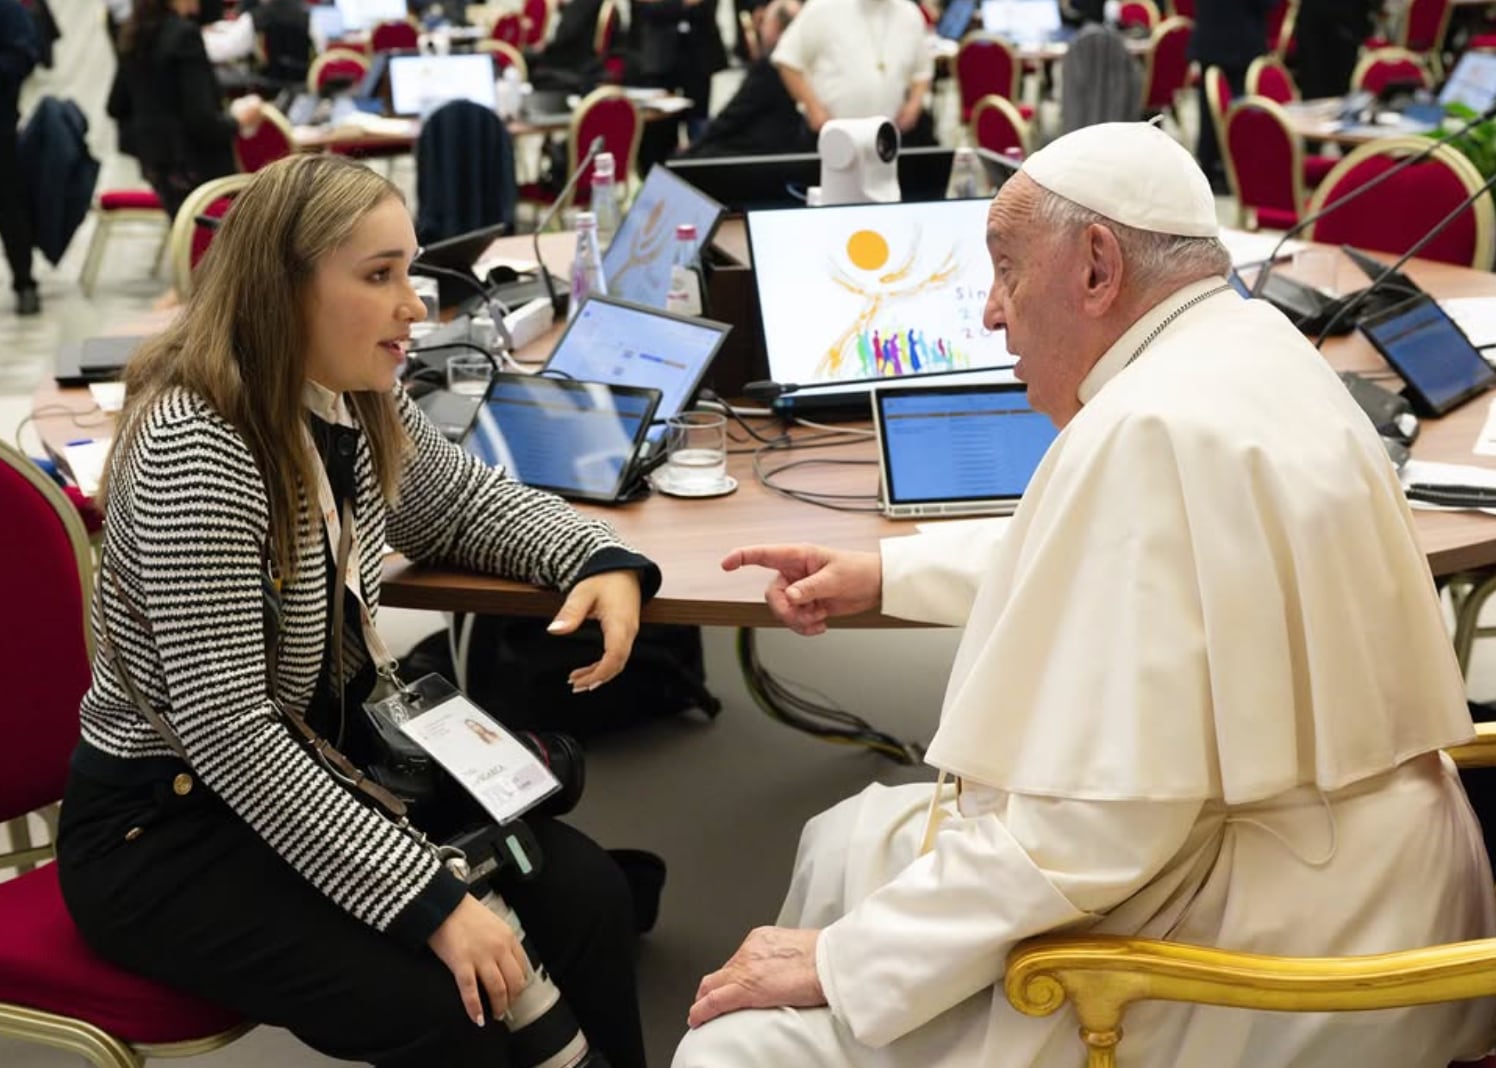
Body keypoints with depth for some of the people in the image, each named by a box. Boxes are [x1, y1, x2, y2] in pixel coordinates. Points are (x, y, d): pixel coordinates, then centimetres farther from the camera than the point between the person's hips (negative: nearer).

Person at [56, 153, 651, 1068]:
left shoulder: (359, 402, -3)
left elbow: (470, 502, 16)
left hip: (322, 759, 8)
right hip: (164, 825, -7)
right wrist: (429, 900, -30)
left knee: (584, 893, -6)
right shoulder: (195, 453, -27)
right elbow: (225, 733, -30)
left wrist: (603, 561, -6)